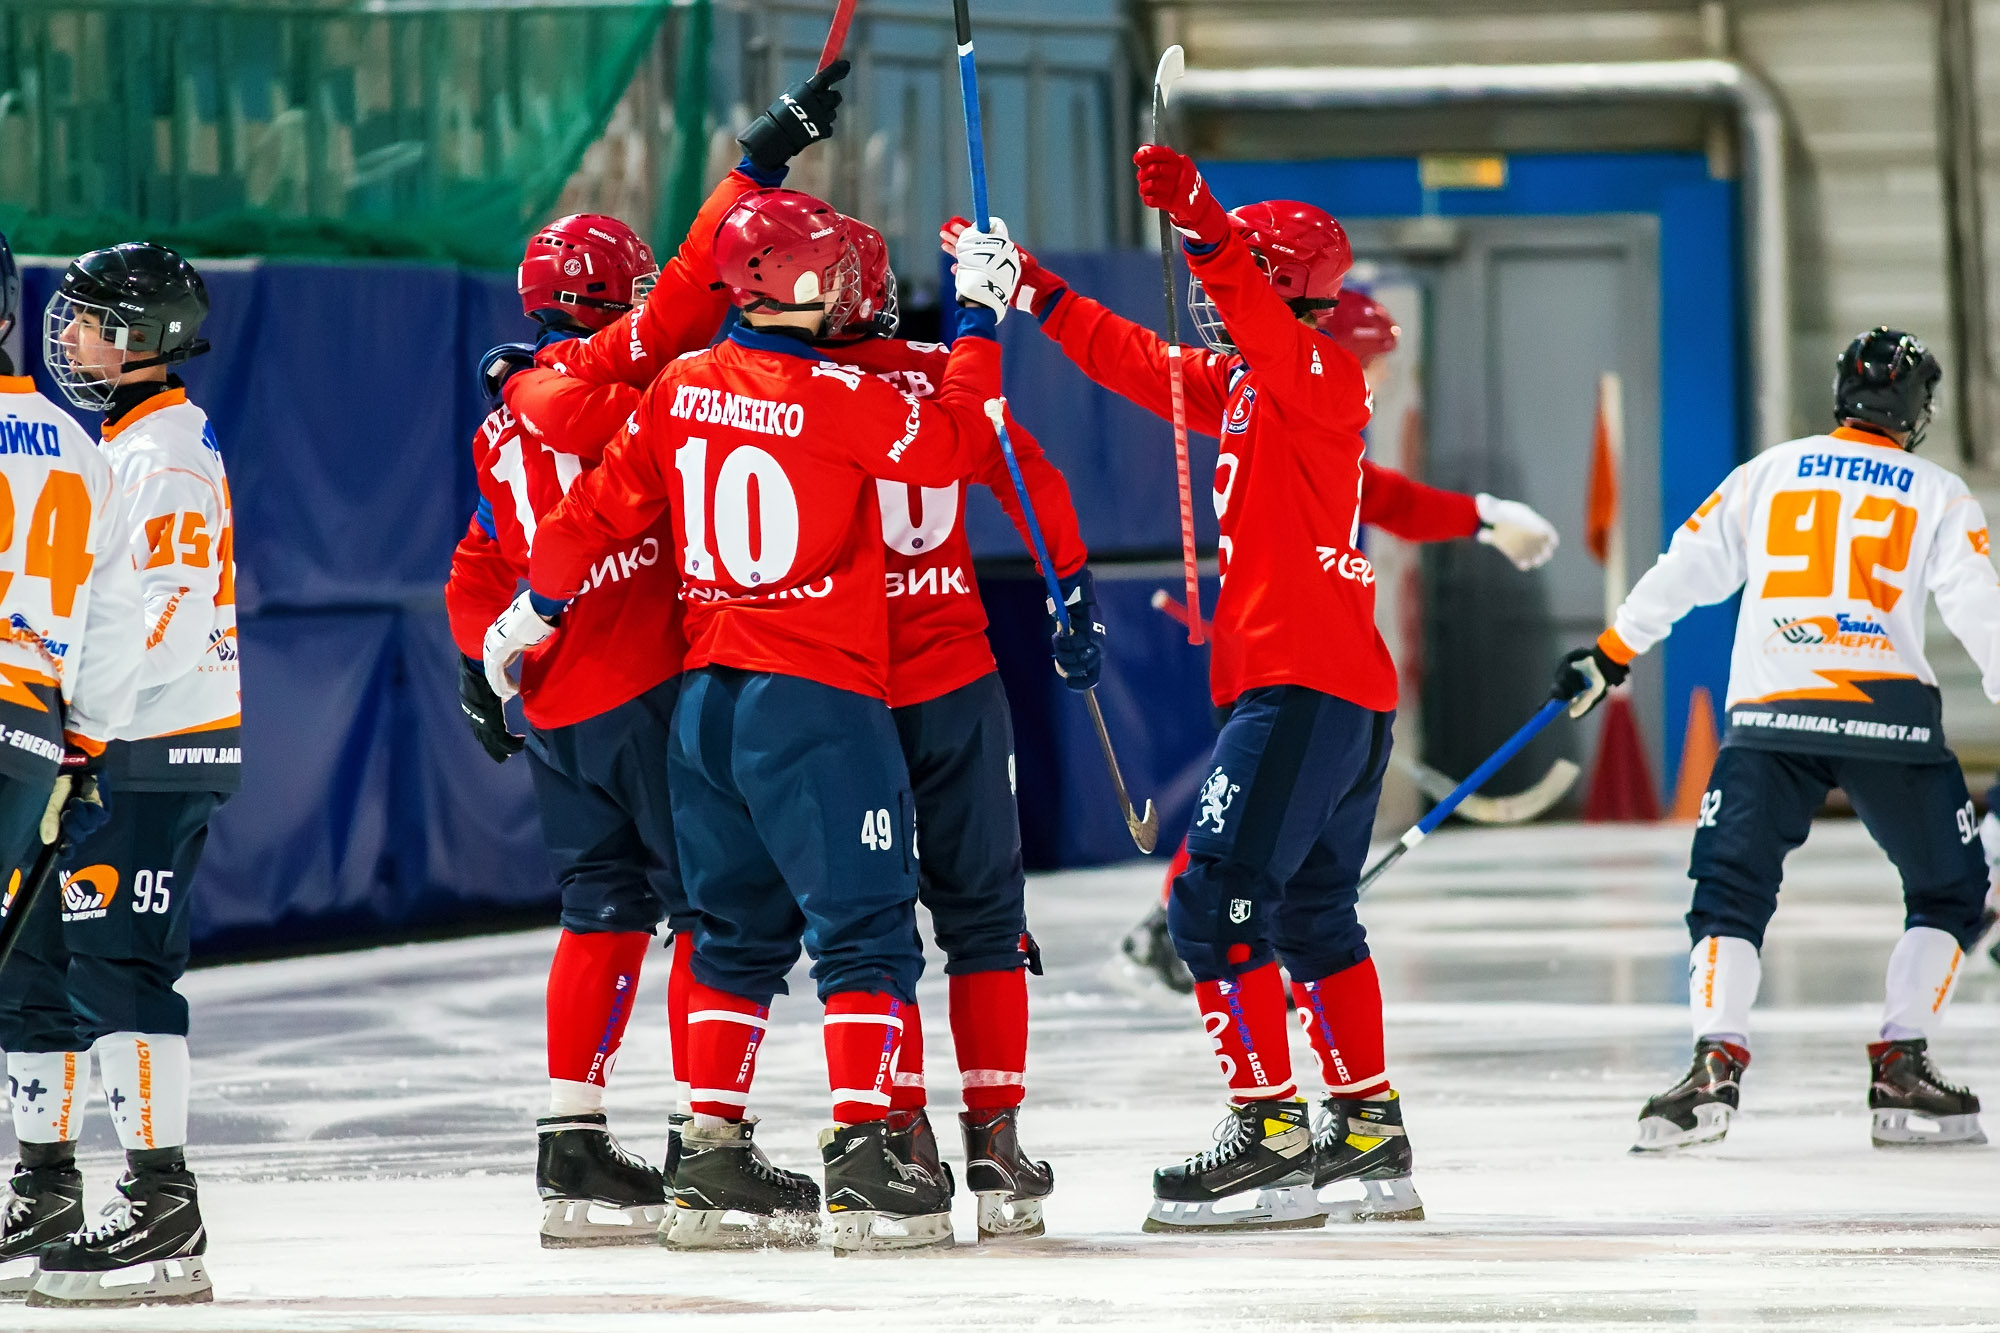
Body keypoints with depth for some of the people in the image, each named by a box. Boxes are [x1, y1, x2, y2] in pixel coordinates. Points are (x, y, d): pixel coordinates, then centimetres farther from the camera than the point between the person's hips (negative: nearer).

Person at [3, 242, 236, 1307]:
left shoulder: (165, 450, -13)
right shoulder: (115, 443, 20)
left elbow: (173, 612, -23)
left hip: (157, 755, -11)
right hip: (102, 750, 11)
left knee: (115, 964, -15)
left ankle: (163, 1216, -18)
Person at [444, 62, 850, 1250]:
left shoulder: (507, 424, 16)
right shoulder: (605, 372, -8)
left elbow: (484, 567, 19)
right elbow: (691, 294, -20)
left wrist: (486, 661, 22)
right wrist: (766, 158, -21)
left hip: (557, 705, 8)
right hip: (648, 683, -8)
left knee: (607, 907, 13)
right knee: (713, 906, -4)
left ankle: (573, 1147, 10)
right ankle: (704, 1145, -8)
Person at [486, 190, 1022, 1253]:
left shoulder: (679, 391, 4)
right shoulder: (839, 399, -14)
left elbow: (604, 506, 11)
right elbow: (954, 444, -8)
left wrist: (536, 609, 25)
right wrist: (980, 322, 1)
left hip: (704, 696, 7)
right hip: (817, 696, -7)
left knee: (741, 932, 16)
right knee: (864, 929, -3)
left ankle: (714, 1162, 14)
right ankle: (859, 1162, -11)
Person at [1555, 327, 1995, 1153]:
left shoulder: (1769, 474, 15)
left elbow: (1685, 572, 15)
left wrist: (1609, 656, 24)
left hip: (1770, 715, 1)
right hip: (1888, 714, -1)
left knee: (1732, 891, 5)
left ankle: (1716, 1062, -17)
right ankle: (1902, 1070, 3)